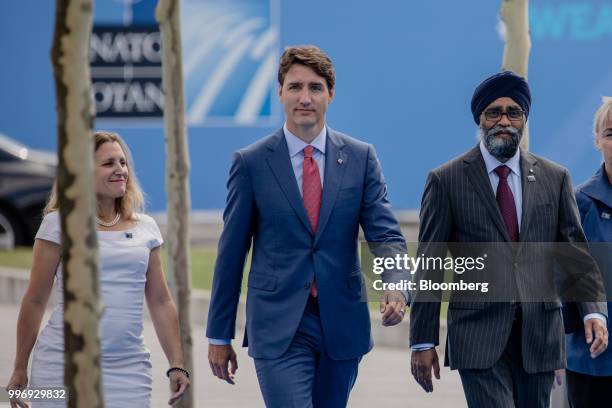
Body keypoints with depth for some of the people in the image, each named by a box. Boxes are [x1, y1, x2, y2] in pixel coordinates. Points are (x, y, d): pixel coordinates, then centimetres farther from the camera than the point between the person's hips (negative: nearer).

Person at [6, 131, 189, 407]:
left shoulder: (146, 228, 11)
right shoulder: (58, 224, 0)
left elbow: (160, 303, 14)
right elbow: (35, 301, 3)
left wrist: (176, 364, 8)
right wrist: (20, 370, 5)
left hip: (129, 368, 3)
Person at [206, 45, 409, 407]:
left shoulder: (361, 158, 4)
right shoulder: (251, 163, -1)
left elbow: (386, 234, -1)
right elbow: (231, 251, 3)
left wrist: (396, 286, -23)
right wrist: (219, 336, 4)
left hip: (342, 323, 3)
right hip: (279, 327, -3)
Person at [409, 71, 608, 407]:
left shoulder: (554, 178, 10)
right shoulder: (446, 180, 2)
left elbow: (575, 251, 9)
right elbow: (430, 266, 2)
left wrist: (593, 310, -8)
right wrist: (422, 342, -1)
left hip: (539, 338, 3)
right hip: (479, 337, -3)